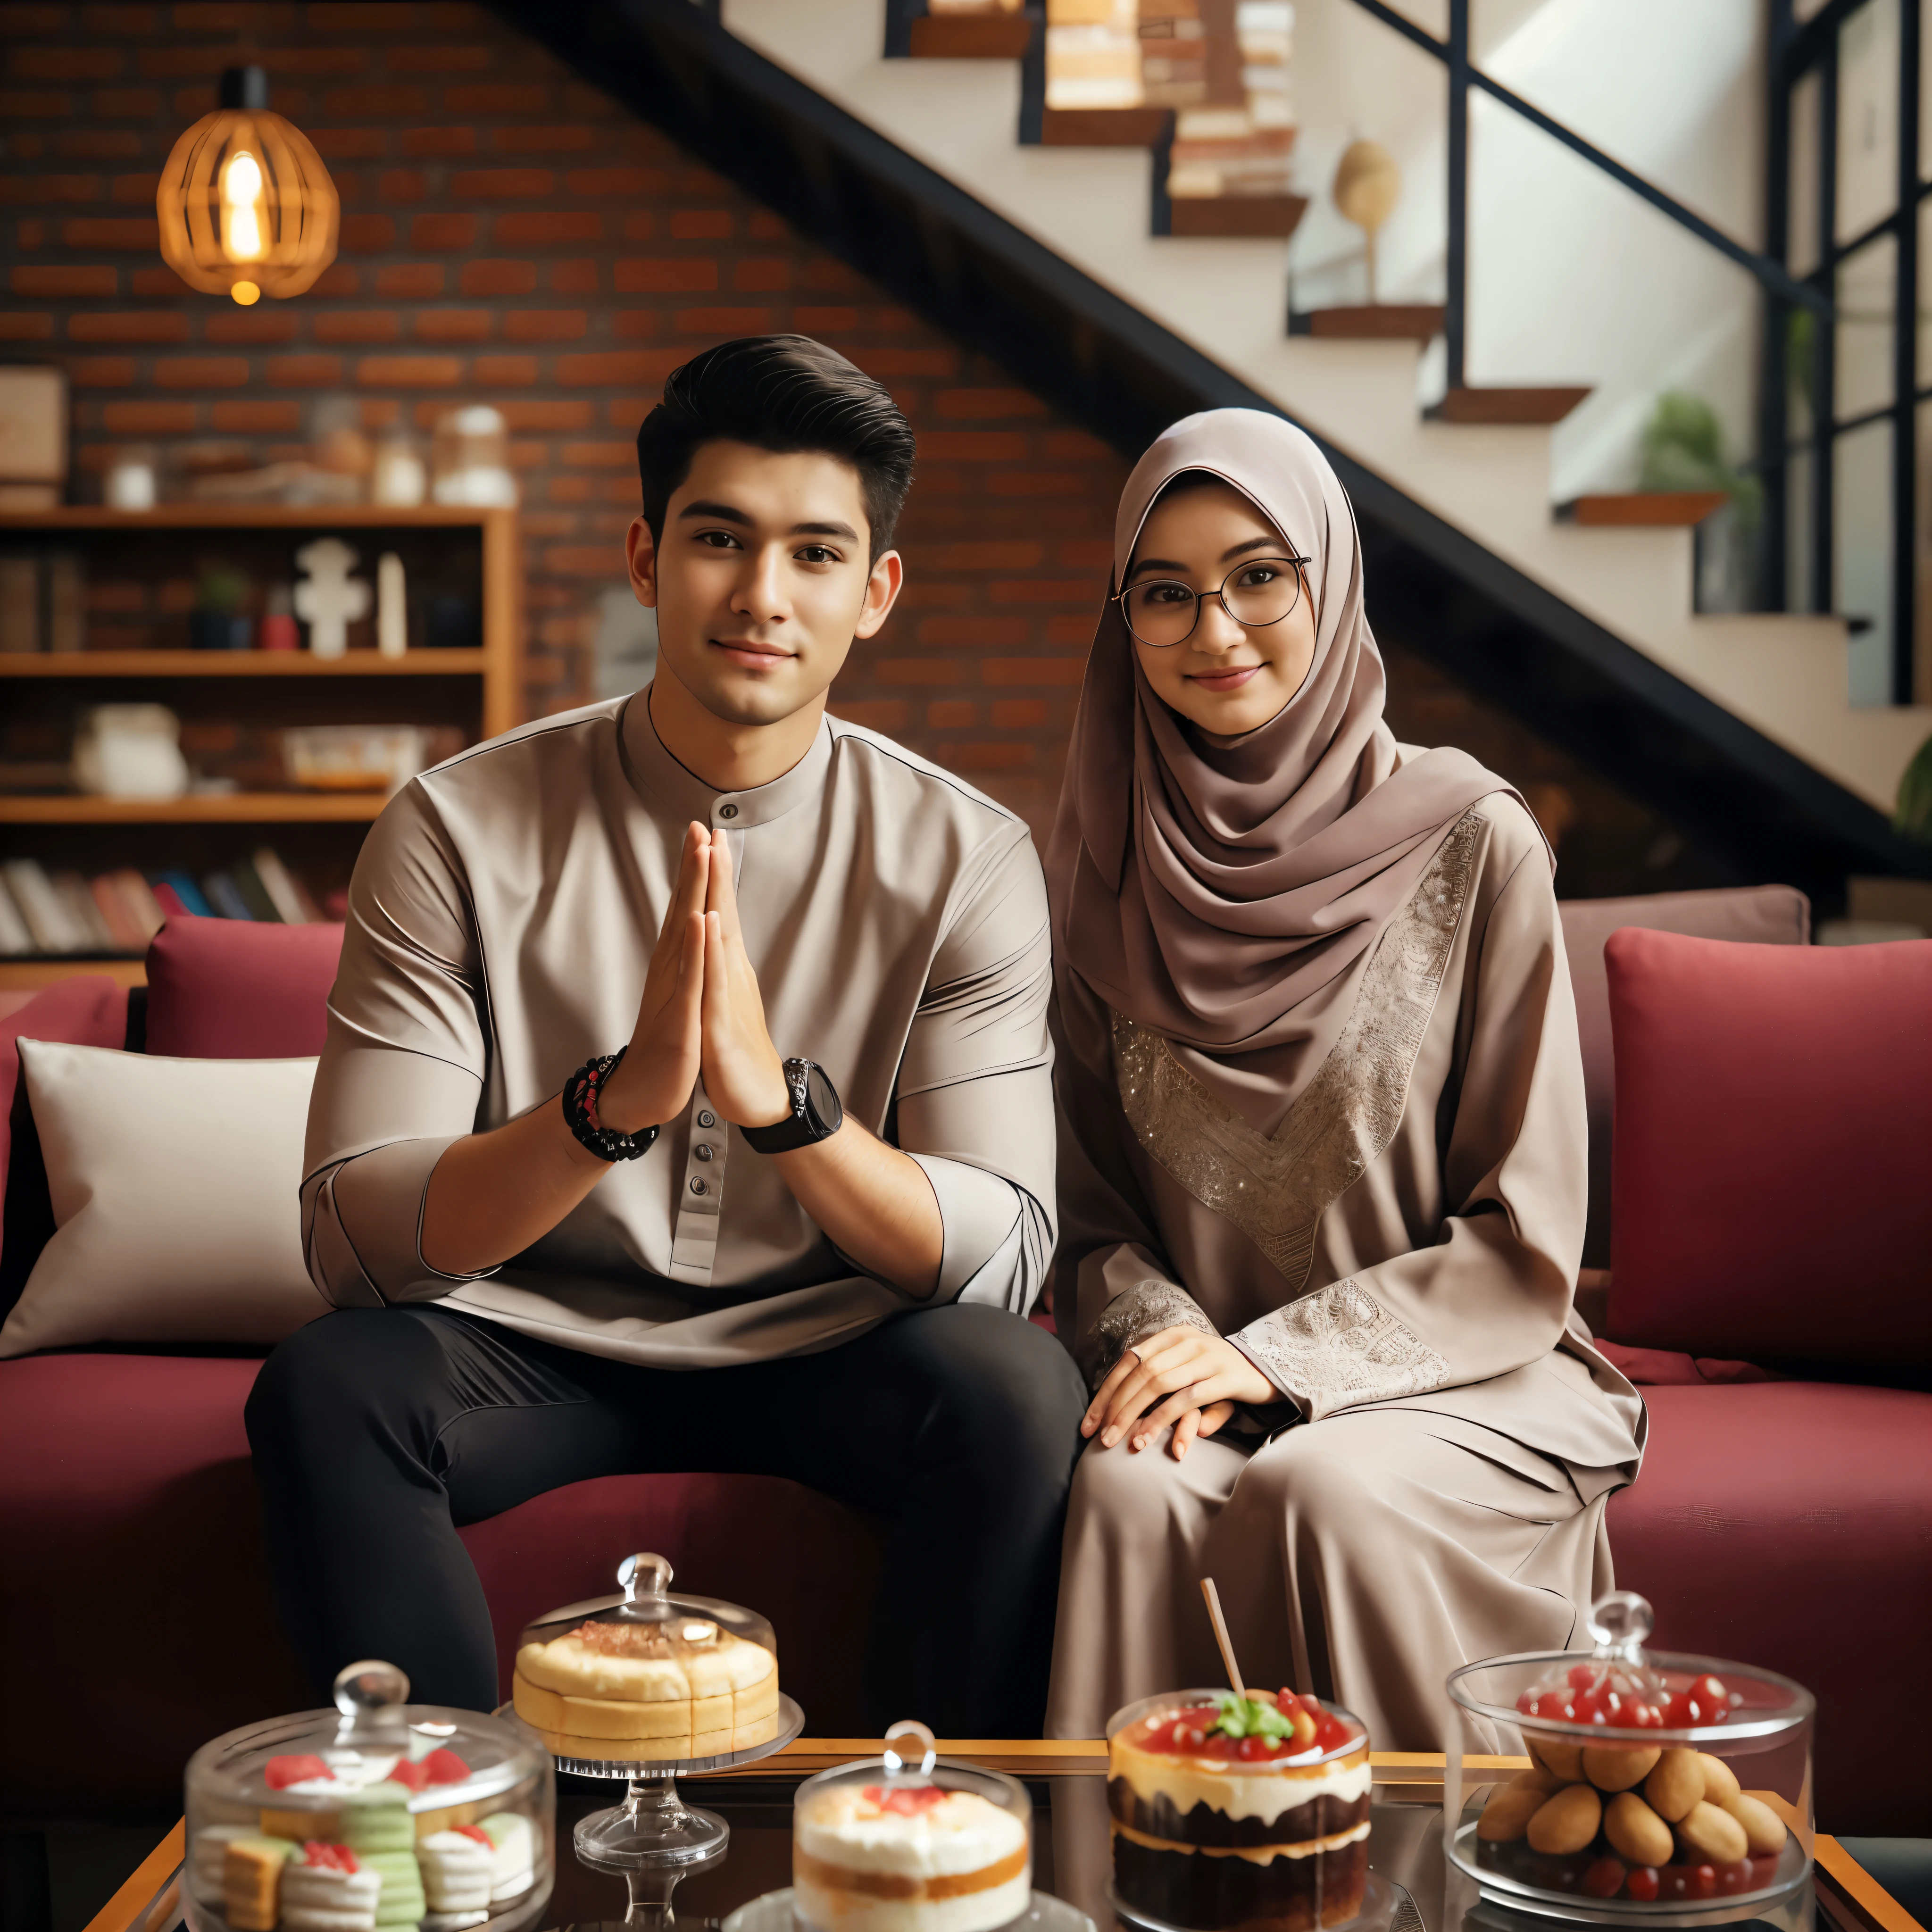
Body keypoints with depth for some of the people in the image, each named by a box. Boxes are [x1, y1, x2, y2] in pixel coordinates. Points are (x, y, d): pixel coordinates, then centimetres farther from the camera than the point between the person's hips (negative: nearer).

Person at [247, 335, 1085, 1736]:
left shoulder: (965, 858, -8)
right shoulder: (460, 829, -10)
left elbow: (1003, 1261, -15)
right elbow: (352, 1237, -17)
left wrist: (781, 1097, -34)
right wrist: (616, 1099, -35)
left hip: (830, 1343, 0)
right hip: (538, 1339, 0)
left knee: (1018, 1392, -29)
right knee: (323, 1391, -28)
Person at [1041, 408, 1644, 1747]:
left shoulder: (1473, 844, -6)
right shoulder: (1107, 862, 5)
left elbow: (1525, 1241, -5)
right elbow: (1085, 1196, 9)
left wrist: (1275, 1357, -14)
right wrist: (1165, 1336, -11)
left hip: (1448, 1376, -2)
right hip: (1189, 1379, 2)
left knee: (1321, 1489, -32)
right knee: (1133, 1490, -29)